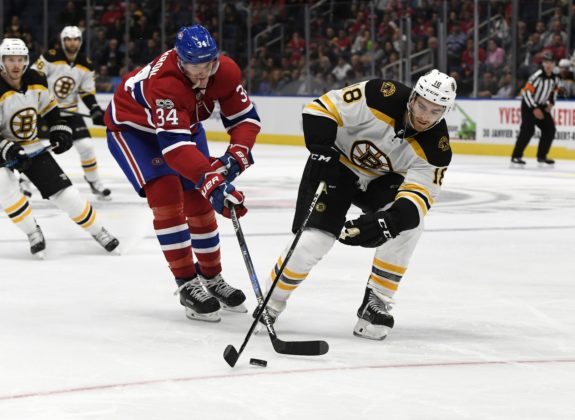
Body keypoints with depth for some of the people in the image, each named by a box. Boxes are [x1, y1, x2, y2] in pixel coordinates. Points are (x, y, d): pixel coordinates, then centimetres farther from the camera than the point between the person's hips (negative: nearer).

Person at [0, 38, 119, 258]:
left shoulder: (36, 81, -7)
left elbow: (49, 107, 13)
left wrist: (60, 131, 3)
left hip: (32, 147, 4)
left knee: (66, 193, -2)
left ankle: (97, 231, 17)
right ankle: (33, 233, -16)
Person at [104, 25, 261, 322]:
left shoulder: (226, 71, -23)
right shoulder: (164, 81, -42)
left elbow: (246, 118, -14)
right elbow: (174, 145, -50)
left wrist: (235, 157, -32)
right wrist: (214, 183, -57)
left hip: (185, 125, 6)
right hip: (132, 125, -6)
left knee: (199, 201, 5)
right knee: (166, 196, -21)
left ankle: (212, 278, 21)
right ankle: (187, 285, -15)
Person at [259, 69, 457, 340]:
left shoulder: (436, 147, -21)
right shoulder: (381, 97, -31)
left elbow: (419, 195, -26)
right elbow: (321, 108, -25)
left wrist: (388, 222, -44)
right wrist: (322, 152, -33)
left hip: (382, 180, 3)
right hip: (337, 166, -3)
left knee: (410, 220, -23)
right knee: (314, 240, -17)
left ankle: (376, 302, -8)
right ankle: (271, 303, 8)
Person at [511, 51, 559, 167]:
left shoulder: (555, 78, -2)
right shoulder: (537, 76, -25)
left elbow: (554, 90, 18)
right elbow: (527, 92, -25)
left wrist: (551, 103, 4)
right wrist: (534, 109, -25)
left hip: (541, 105, 8)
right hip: (528, 105, -8)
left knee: (550, 129, 2)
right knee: (528, 130, -21)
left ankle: (541, 156, 13)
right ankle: (516, 157, -20)